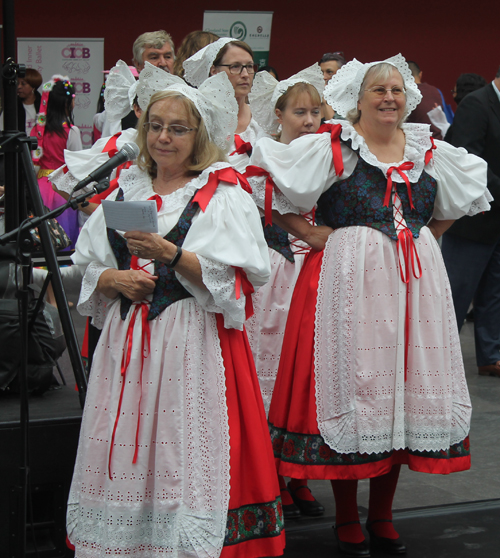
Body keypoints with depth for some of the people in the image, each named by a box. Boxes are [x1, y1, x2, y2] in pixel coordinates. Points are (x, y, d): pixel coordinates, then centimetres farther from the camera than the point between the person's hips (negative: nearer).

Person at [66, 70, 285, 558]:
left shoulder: (224, 197, 1)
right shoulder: (125, 192, 16)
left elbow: (234, 279, -10)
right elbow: (88, 267, 16)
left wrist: (171, 255, -21)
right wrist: (113, 279, -5)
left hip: (194, 344, -4)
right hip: (126, 342, 5)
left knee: (186, 457, -7)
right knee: (124, 455, 4)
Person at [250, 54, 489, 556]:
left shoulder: (429, 152, 11)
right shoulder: (331, 147, -3)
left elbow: (461, 200, 26)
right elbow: (274, 191, -8)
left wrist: (422, 239, 15)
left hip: (417, 281, 5)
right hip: (348, 279, -5)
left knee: (404, 388, 7)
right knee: (349, 383, -2)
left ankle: (382, 516, 22)